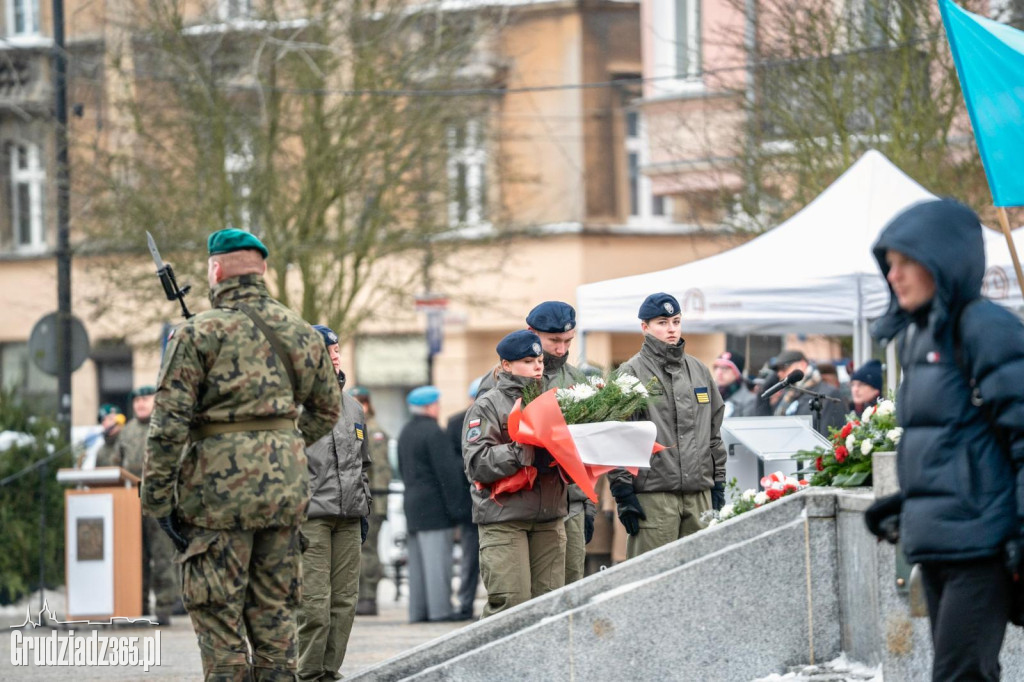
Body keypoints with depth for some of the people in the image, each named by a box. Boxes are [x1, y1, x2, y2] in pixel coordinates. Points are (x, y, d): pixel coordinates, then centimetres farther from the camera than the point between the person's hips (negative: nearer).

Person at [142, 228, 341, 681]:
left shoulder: (198, 333, -8)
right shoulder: (300, 332, 9)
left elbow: (169, 424, -11)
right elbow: (327, 409, 20)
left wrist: (156, 498, -6)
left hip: (222, 486, -5)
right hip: (286, 485, 5)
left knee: (218, 611, 1)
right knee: (274, 609, 13)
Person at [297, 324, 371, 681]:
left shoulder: (353, 407, 18)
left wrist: (363, 510, 20)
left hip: (348, 519, 6)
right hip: (310, 516, -6)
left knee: (345, 601, 4)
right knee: (314, 604, -11)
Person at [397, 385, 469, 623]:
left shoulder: (406, 433, 15)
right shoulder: (433, 432, -14)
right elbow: (447, 472, -16)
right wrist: (454, 508, -14)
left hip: (412, 504, 9)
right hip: (434, 505, -9)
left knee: (418, 559, 9)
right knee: (437, 559, -8)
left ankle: (418, 610, 8)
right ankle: (440, 608, -10)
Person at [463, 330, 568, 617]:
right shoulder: (487, 406, 1)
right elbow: (477, 463, -11)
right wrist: (523, 452, -20)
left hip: (550, 517, 5)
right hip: (503, 519, -5)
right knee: (510, 603, -13)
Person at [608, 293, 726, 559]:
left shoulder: (699, 370, 17)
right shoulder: (631, 373, -2)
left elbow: (714, 433, 21)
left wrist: (718, 484, 16)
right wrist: (623, 494, -11)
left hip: (699, 494, 6)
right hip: (653, 494, -6)